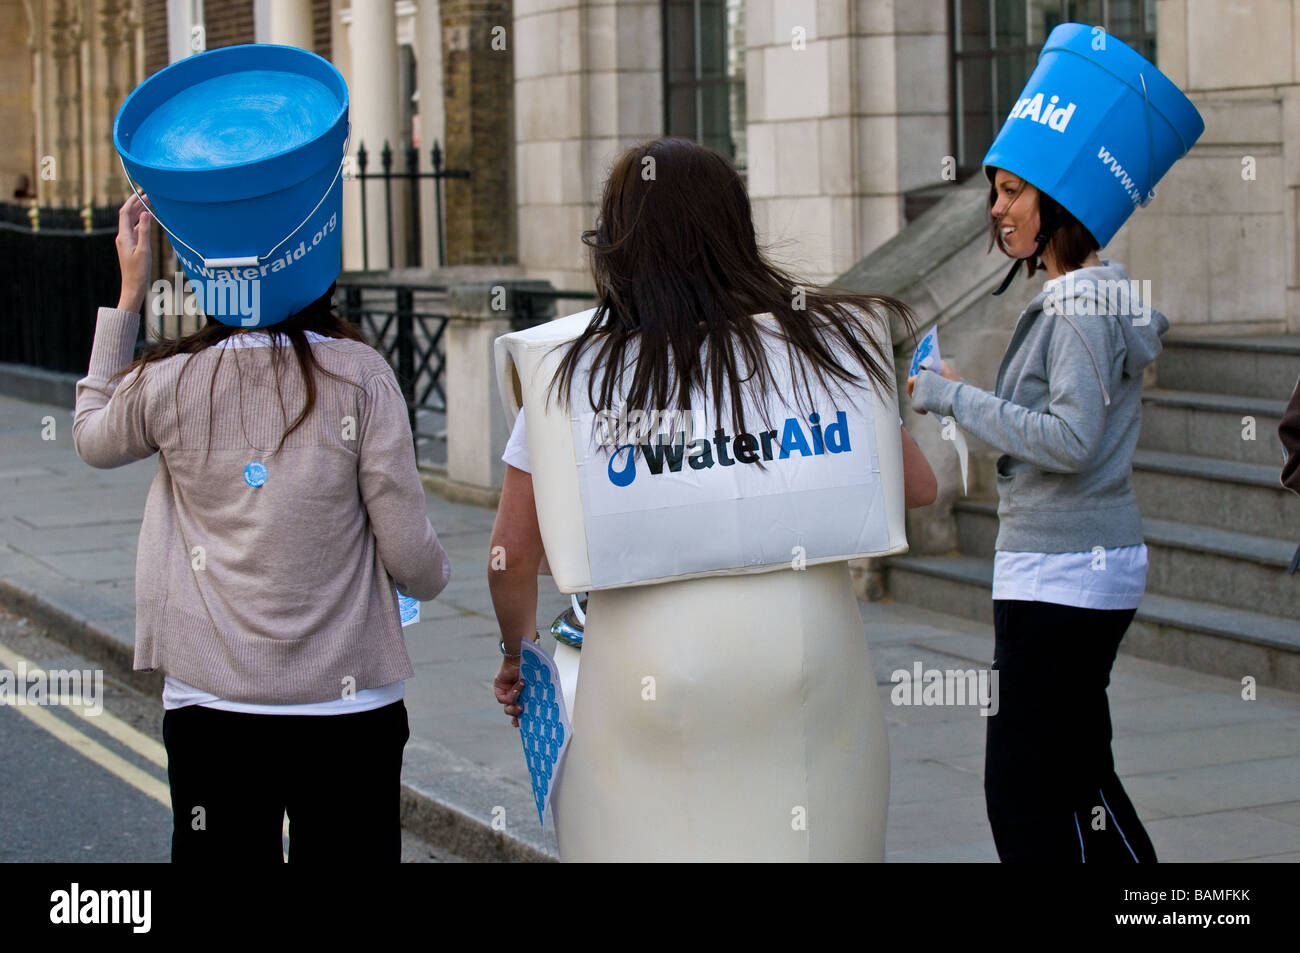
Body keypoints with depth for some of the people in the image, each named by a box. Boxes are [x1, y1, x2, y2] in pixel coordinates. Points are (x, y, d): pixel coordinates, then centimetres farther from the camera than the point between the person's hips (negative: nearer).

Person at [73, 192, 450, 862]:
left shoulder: (170, 383, -7)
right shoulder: (359, 375, -10)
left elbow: (92, 439, 18)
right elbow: (410, 556, -9)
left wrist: (128, 295, 17)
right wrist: (435, 578, 15)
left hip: (209, 703, 1)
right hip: (348, 706, -1)